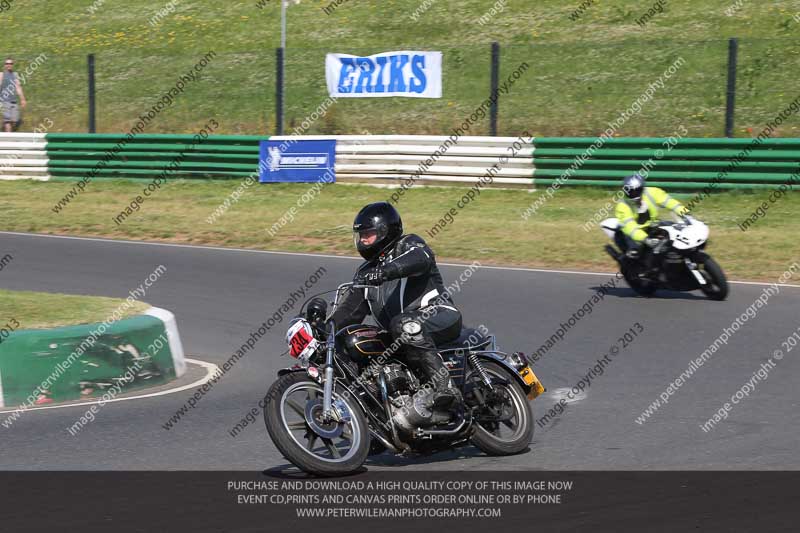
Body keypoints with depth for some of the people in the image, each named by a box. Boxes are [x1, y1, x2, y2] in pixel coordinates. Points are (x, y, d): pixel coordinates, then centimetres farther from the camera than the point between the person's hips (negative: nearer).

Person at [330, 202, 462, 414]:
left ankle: (442, 385, -43)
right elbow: (351, 310, 22)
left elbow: (420, 258, -23)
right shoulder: (366, 271, 25)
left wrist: (383, 272, -39)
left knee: (404, 324, -38)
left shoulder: (408, 244, 3)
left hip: (440, 315, -8)